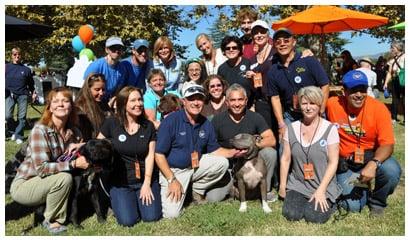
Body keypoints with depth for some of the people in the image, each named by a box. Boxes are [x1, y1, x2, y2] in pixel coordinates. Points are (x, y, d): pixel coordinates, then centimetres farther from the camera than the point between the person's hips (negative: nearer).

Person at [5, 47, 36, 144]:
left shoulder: (26, 69, 9)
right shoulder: (6, 67, 7)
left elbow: (30, 83, 17)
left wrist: (33, 92, 8)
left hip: (23, 95, 1)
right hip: (10, 94, -1)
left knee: (22, 117, 0)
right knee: (7, 115, -13)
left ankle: (18, 136, 13)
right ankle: (12, 131, 12)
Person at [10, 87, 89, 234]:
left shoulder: (74, 131, -4)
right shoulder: (40, 130, -22)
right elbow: (42, 168, -28)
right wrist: (73, 164, -32)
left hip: (47, 183, 6)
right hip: (23, 185, -6)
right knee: (64, 178, -29)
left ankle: (45, 207, 7)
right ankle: (52, 220, -5)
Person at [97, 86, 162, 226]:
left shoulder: (148, 126, 2)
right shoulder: (111, 124, -4)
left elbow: (150, 155, -1)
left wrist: (147, 183, -8)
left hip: (145, 179, 2)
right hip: (120, 181, -1)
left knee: (152, 217, -12)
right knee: (128, 220, -15)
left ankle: (141, 197, 20)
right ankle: (116, 200, 18)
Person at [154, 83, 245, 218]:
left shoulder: (205, 123, -2)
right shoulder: (171, 121, -19)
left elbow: (213, 150, 7)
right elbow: (159, 154, -18)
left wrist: (233, 152, -11)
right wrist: (172, 180, -21)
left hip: (196, 166, 5)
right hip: (172, 170, -5)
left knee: (222, 163, -15)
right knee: (171, 214, -19)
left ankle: (197, 190, 6)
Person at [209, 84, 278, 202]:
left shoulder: (255, 117, -4)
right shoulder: (217, 120, -5)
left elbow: (272, 140, -13)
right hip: (228, 167, -1)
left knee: (270, 152, -27)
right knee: (212, 198, -22)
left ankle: (266, 190, -3)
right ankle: (233, 186, 11)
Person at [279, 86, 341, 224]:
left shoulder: (330, 129, -8)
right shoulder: (292, 128, 1)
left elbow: (333, 162, -9)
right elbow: (285, 159, 4)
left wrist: (321, 190, -14)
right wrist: (282, 185, 2)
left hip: (323, 186, -2)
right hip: (297, 184, 2)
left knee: (314, 217, -18)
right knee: (291, 214, -16)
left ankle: (329, 202, 13)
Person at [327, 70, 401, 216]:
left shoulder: (379, 108, -16)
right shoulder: (333, 104, -12)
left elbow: (387, 144, -20)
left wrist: (373, 164, -38)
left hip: (371, 156, 0)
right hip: (345, 162, 0)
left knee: (392, 171, -32)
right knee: (353, 206, -14)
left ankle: (377, 202, 2)